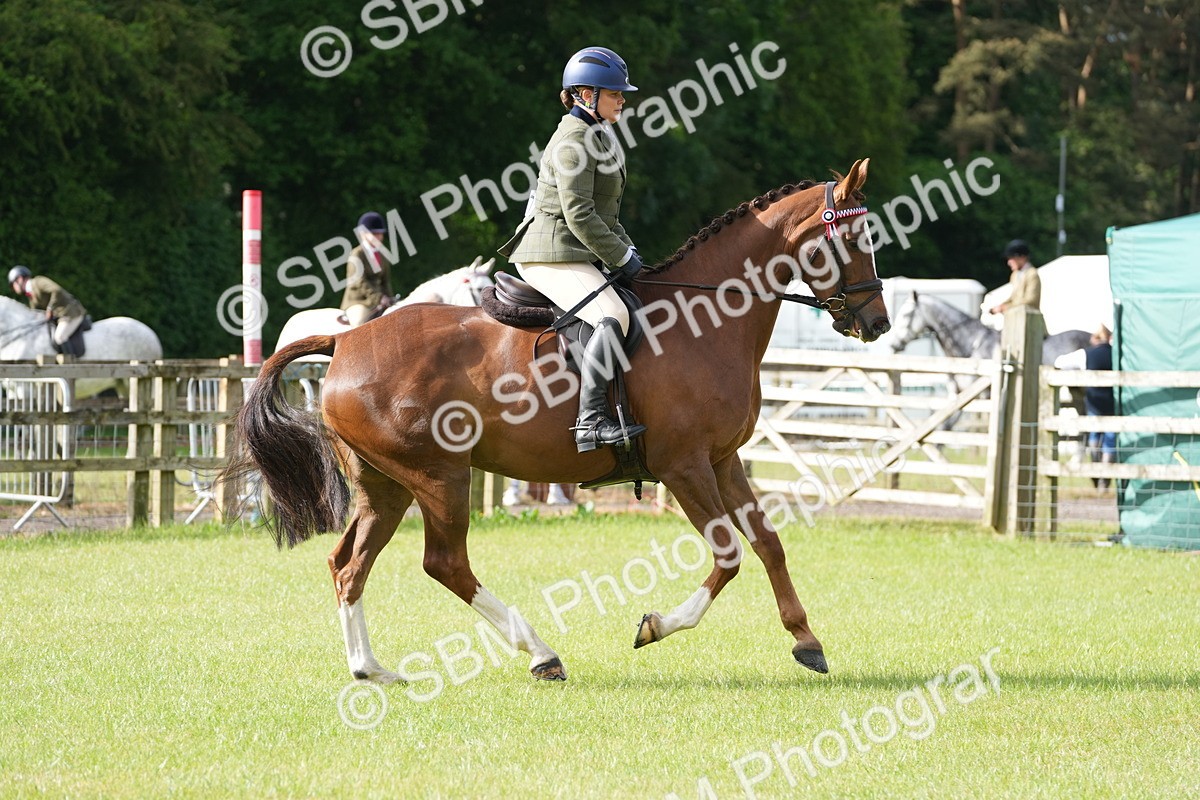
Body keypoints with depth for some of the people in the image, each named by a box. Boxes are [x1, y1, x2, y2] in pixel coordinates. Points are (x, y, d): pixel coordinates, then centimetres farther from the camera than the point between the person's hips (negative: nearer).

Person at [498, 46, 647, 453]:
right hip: (553, 256, -11)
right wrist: (621, 257, -14)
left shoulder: (598, 136, 20)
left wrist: (627, 250, 12)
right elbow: (579, 215, -21)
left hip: (578, 256, 11)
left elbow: (603, 213, 26)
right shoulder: (574, 141, -14)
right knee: (612, 316, -28)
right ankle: (590, 421, -35)